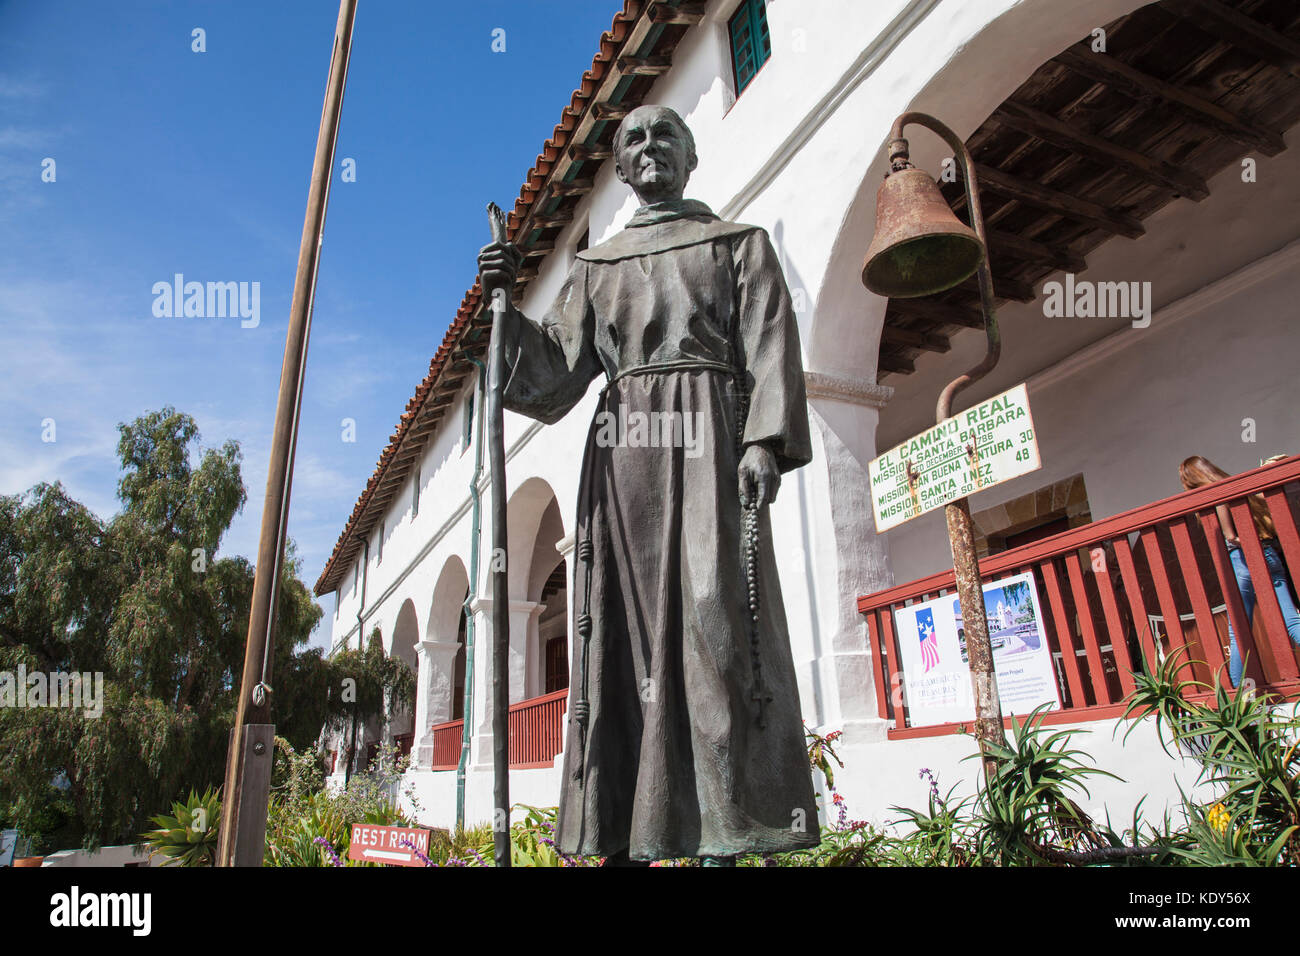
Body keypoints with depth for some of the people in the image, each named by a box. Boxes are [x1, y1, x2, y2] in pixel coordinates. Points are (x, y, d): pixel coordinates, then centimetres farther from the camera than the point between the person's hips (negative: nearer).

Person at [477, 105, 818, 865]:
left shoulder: (739, 243, 18)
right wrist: (507, 305, -1)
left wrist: (764, 440, -13)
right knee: (627, 630, -5)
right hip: (622, 452, 3)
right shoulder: (596, 266, 24)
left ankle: (724, 838, -12)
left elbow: (772, 349, 3)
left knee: (715, 616, -14)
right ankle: (628, 838, -2)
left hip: (707, 438, -2)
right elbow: (557, 376, 14)